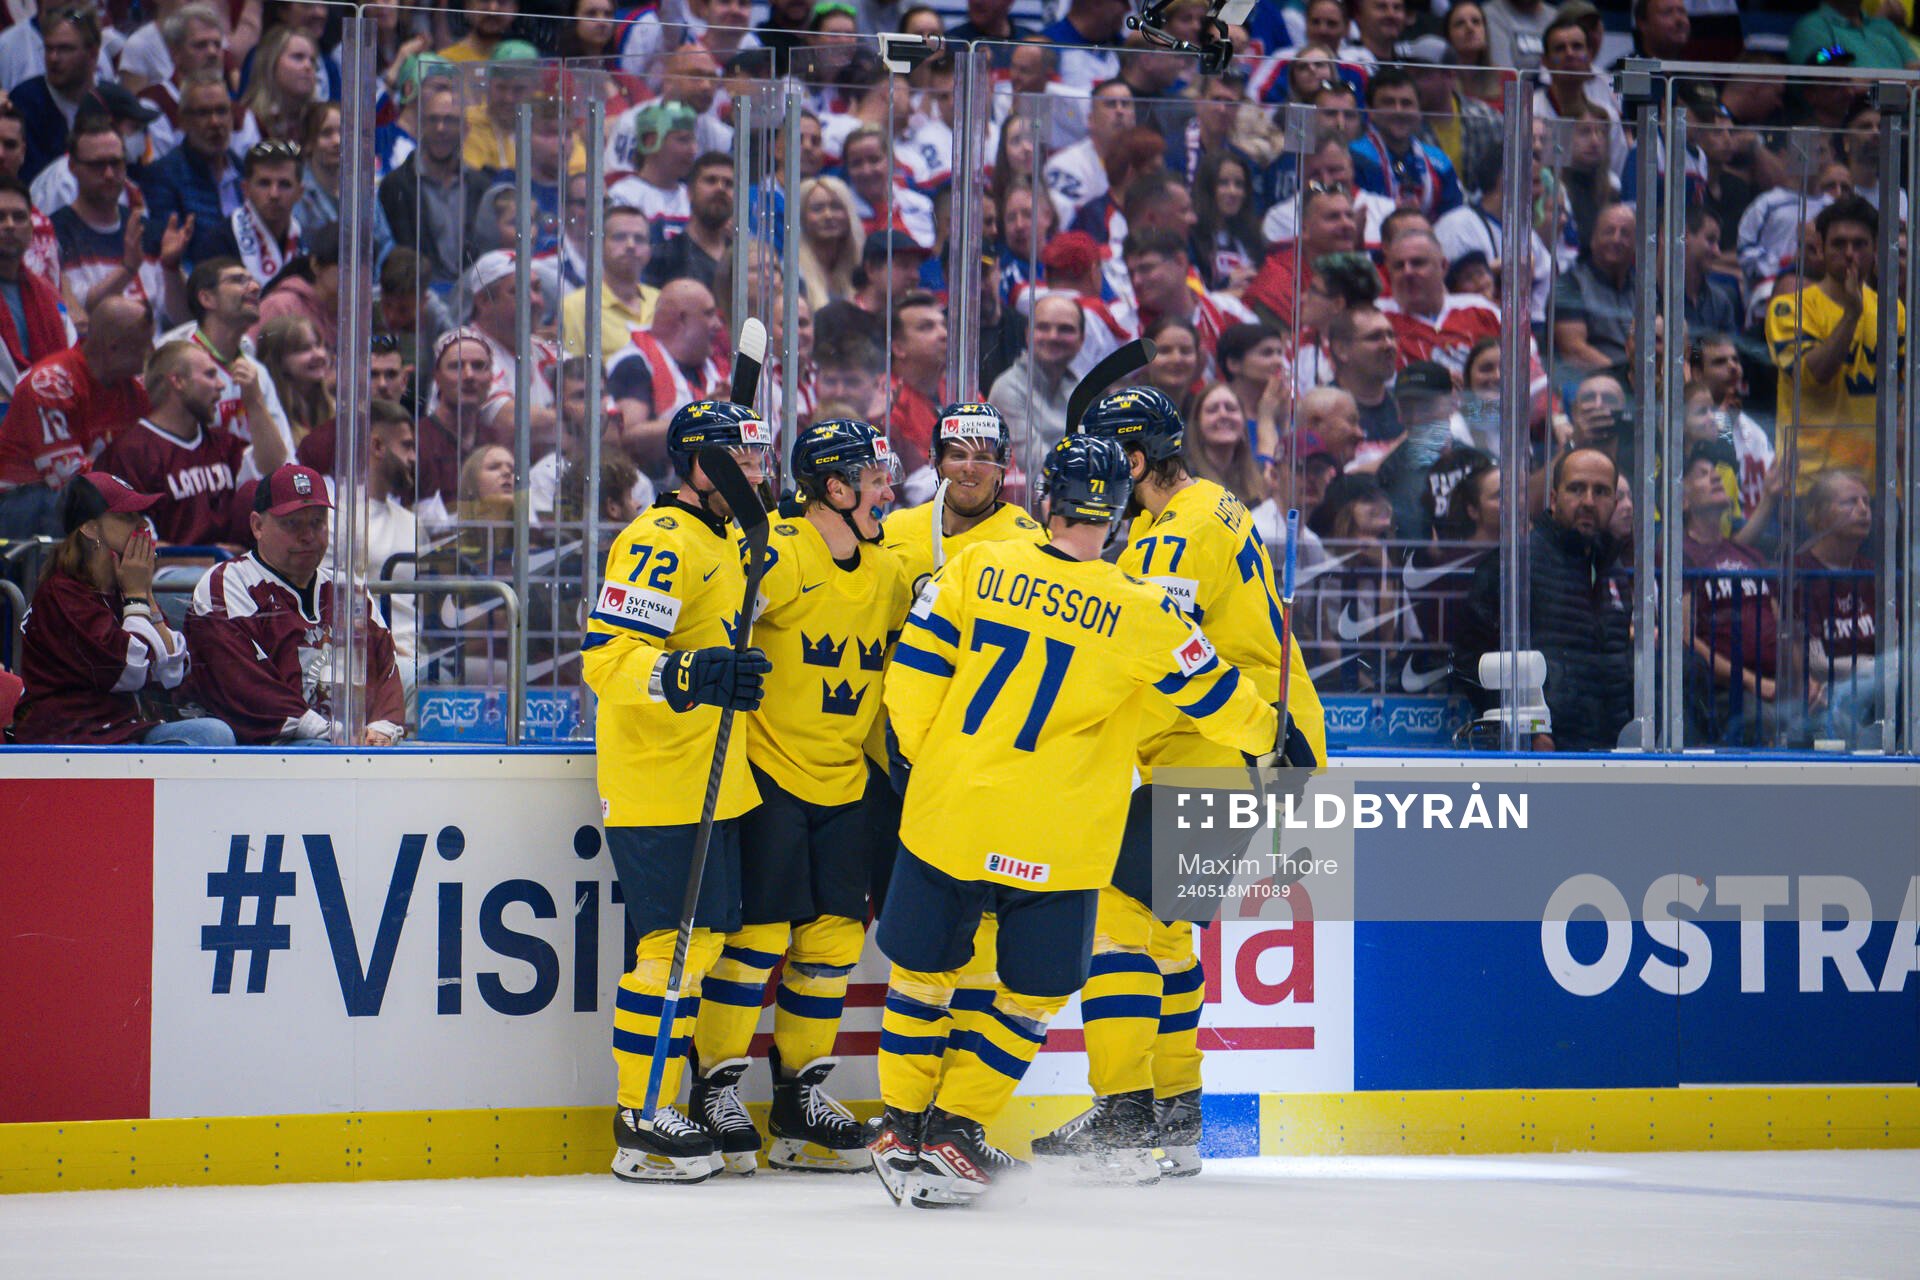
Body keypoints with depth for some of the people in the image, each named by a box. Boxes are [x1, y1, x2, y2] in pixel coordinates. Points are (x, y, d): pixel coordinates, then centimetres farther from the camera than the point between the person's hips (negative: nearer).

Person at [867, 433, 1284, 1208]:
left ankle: (901, 1125, 21)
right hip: (1056, 845, -2)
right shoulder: (1140, 617, -6)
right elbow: (1215, 697, 5)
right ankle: (954, 1130, 7)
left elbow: (914, 672, 1)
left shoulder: (977, 568, -2)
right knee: (1032, 993, 14)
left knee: (922, 968, 18)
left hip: (948, 814, 2)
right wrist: (1272, 736, 26)